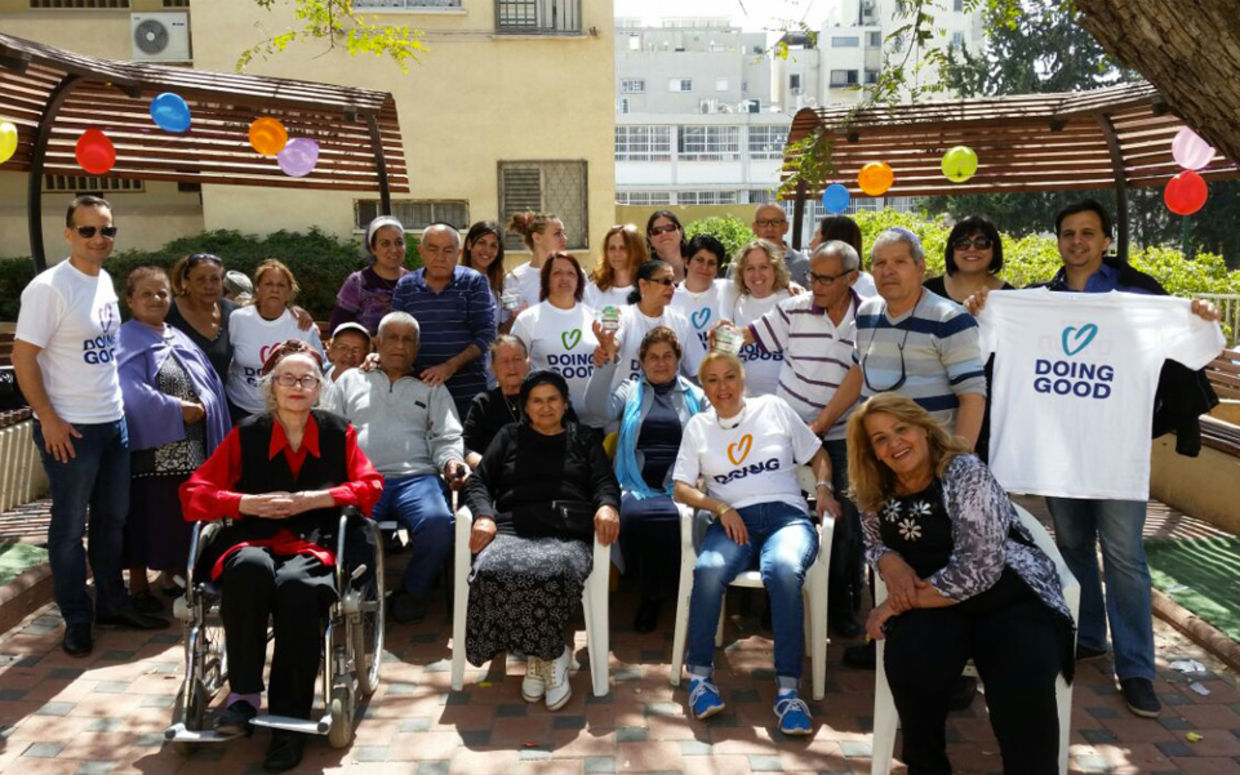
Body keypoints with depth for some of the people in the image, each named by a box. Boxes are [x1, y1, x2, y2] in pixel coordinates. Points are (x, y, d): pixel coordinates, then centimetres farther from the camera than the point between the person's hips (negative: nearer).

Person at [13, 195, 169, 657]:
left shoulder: (105, 281, 8)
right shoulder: (49, 288, -15)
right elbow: (23, 357, -15)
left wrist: (115, 402, 13)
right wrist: (48, 419, -17)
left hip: (113, 422, 7)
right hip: (70, 428, -7)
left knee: (113, 518, 15)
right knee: (70, 525, 5)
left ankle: (112, 603, 29)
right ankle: (76, 619, 17)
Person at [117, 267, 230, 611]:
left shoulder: (180, 339, 17)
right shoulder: (126, 342, -6)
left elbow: (211, 385, 13)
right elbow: (132, 393, -20)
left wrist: (202, 408, -3)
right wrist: (177, 410, -18)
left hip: (189, 449, 7)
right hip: (149, 449, -7)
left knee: (182, 516, 12)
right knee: (147, 517, 0)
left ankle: (173, 577, 25)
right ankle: (139, 586, 12)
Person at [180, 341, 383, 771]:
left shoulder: (338, 432, 10)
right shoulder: (246, 434, 9)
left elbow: (371, 486, 4)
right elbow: (194, 494, 6)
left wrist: (311, 499, -9)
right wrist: (251, 503, -11)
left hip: (313, 543, -1)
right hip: (251, 539, 1)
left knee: (296, 584, -36)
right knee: (251, 568, -37)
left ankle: (290, 719, -24)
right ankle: (244, 692, -23)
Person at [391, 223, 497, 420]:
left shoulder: (474, 283, 1)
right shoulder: (405, 286, 9)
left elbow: (486, 335, -4)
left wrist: (451, 366, -15)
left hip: (467, 392, -2)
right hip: (418, 388, 2)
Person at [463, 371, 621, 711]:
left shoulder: (583, 439, 27)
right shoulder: (509, 436, 28)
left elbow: (605, 482, 15)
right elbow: (478, 483, 20)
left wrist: (607, 505, -11)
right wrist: (484, 515, -3)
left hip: (568, 535, -1)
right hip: (513, 531, 2)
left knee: (554, 572, -39)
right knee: (492, 572, -35)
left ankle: (538, 655, -15)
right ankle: (553, 654, -16)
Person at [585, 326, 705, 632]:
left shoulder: (696, 396, 21)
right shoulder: (630, 391, 22)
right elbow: (598, 407, 2)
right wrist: (606, 362, -7)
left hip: (679, 488, 0)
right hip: (637, 486, 0)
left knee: (676, 520, -33)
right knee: (632, 516, -33)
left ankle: (668, 593, -8)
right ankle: (649, 593, -9)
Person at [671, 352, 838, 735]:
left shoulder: (773, 408, 15)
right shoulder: (698, 426, 17)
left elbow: (817, 454, 20)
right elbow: (681, 488, 11)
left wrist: (823, 487, 0)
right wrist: (721, 508, -5)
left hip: (786, 513, -1)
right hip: (733, 520, 1)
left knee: (783, 571, -36)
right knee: (708, 570, -34)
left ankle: (787, 689, -31)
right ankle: (700, 674, -19)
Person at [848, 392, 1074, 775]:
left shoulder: (964, 473, -14)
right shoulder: (876, 494, 4)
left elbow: (978, 568, -21)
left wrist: (898, 605, -17)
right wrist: (892, 565, -8)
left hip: (1012, 599, -4)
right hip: (935, 607, 4)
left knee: (1022, 692, -32)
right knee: (909, 662, -29)